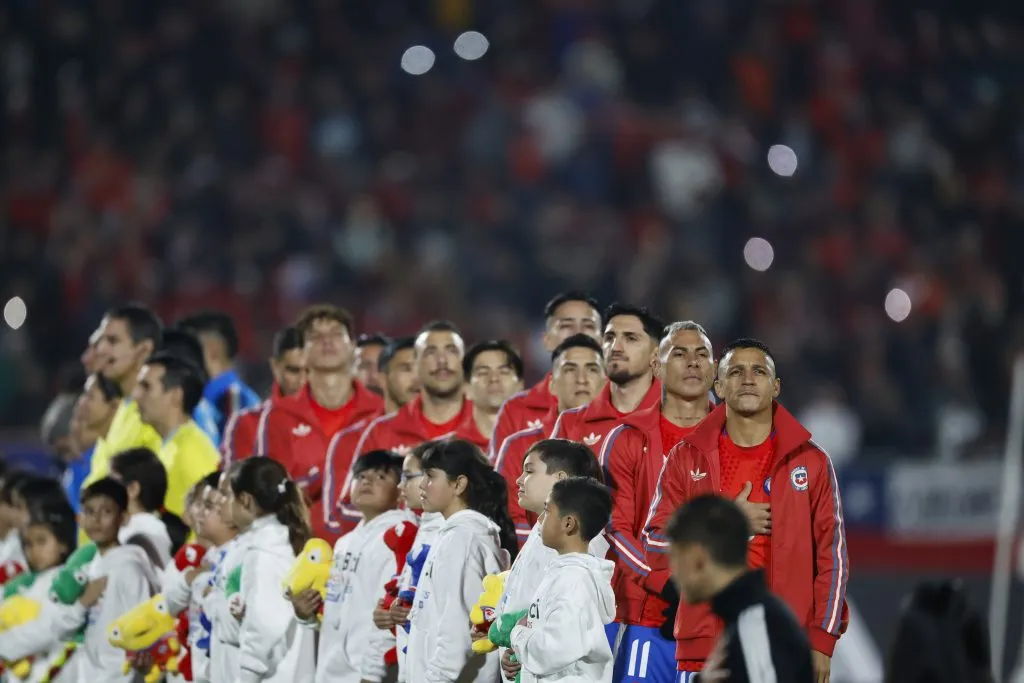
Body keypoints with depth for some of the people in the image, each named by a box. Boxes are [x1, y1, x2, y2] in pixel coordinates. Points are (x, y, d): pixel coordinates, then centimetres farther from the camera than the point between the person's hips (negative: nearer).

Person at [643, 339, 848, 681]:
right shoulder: (687, 458, 9)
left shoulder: (811, 461, 7)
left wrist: (822, 639, -3)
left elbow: (831, 554, 5)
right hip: (705, 649, 1)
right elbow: (655, 543, 3)